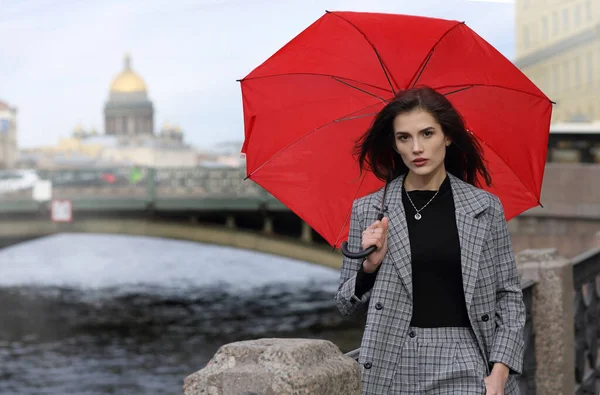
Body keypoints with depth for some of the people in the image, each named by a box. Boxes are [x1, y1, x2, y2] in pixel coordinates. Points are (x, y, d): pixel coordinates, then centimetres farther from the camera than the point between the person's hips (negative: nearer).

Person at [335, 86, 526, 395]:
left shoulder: (486, 207, 3)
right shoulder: (367, 211, 4)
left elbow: (509, 296, 4)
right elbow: (345, 305, 8)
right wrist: (371, 265, -9)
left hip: (467, 367, -1)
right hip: (396, 369, 1)